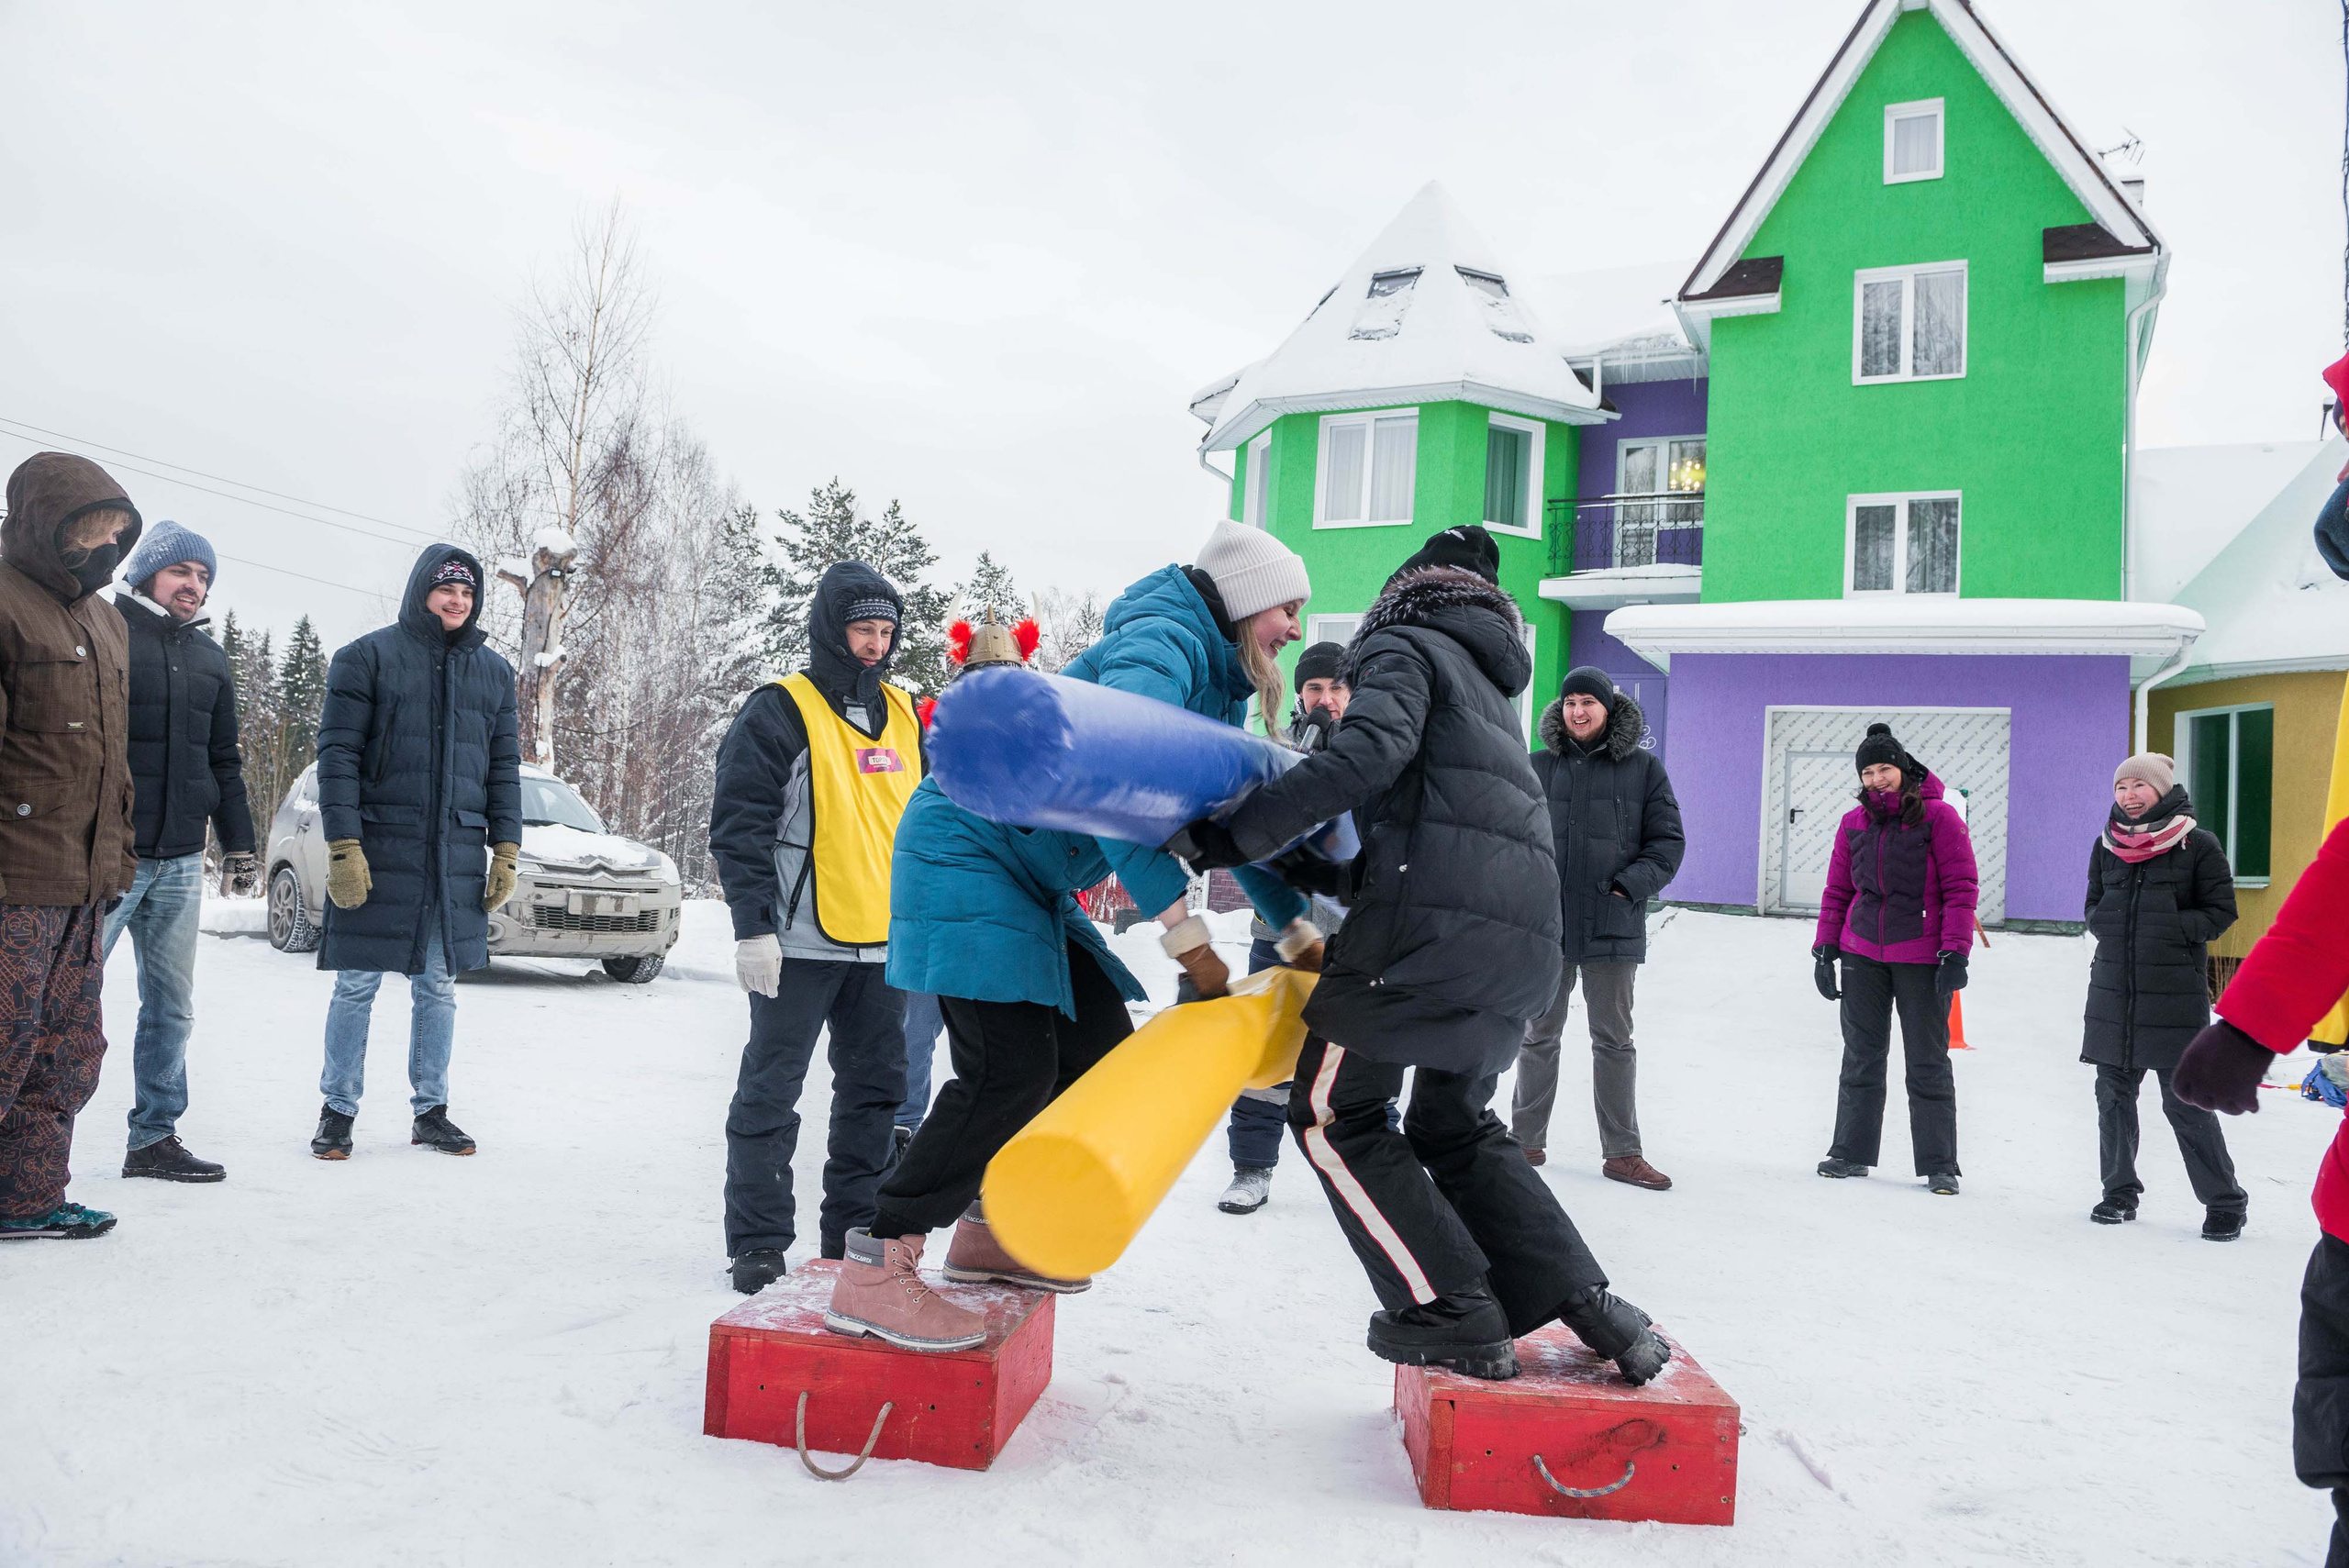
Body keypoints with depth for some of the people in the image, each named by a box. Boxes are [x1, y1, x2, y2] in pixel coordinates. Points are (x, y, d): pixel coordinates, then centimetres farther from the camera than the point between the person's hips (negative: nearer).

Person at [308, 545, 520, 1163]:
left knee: (439, 987, 10)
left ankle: (431, 1111, 20)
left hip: (458, 858, 4)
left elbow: (504, 765, 15)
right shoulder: (368, 657, -1)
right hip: (378, 852, -3)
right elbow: (337, 753, -5)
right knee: (357, 986, 3)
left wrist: (506, 849, 7)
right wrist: (342, 844, -13)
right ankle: (338, 1112, 15)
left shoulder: (494, 670, 13)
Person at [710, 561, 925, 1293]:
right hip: (801, 943, -6)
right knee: (769, 1093, 1)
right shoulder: (780, 711, -7)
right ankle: (759, 1242, 10)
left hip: (884, 944, 6)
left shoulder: (904, 715, 13)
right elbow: (740, 825, -11)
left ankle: (856, 1228, 24)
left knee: (875, 1092, 12)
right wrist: (753, 926, -16)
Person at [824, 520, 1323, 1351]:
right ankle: (875, 1271, -9)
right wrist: (1183, 927, -35)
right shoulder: (1161, 644, -17)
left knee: (1100, 1046, 9)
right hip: (966, 852, -10)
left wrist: (1299, 932, 14)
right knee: (1013, 1068, -16)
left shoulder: (1215, 686, 15)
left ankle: (989, 1230, 22)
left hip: (1026, 879, 10)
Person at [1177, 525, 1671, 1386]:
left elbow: (1370, 750, -14)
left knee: (1333, 1113, 6)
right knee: (1457, 1128, 23)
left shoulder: (1405, 645, 7)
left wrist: (1234, 836, -16)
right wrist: (1318, 871, 36)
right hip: (1527, 941, 8)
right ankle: (1588, 1306, 16)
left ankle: (1456, 1317, 4)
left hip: (1433, 919, -8)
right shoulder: (1486, 687, 32)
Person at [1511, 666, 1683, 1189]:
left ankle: (1621, 1153, 14)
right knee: (1538, 1035, 11)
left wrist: (1630, 886, -10)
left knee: (1613, 1040, 6)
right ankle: (1527, 1140, 22)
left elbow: (1668, 841, 2)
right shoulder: (1539, 767, 6)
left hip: (1612, 927, -1)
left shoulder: (1643, 767, 2)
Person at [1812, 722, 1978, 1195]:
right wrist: (1825, 949, 8)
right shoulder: (1853, 824, 7)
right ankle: (1851, 1153, 19)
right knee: (1861, 1056, 10)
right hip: (1862, 955, 4)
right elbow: (1837, 891, 13)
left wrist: (1955, 952, -13)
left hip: (1922, 958, -4)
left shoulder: (1938, 816, -6)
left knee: (1928, 1062, 4)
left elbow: (1960, 888, -7)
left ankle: (1940, 1165, 13)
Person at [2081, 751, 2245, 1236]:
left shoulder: (2198, 845, -2)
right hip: (2113, 989, 4)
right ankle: (2120, 1191, 21)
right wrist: (2108, 926, -1)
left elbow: (2221, 911, -2)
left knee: (2184, 1100, -5)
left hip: (2175, 992, -4)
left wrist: (2170, 928, -14)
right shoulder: (2107, 846, 10)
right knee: (2113, 1092, 8)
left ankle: (2225, 1200, 10)